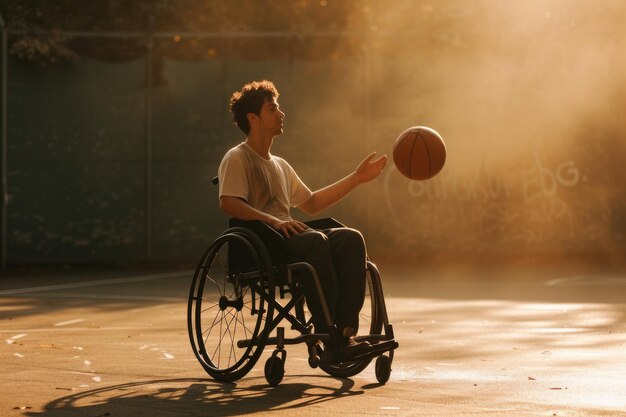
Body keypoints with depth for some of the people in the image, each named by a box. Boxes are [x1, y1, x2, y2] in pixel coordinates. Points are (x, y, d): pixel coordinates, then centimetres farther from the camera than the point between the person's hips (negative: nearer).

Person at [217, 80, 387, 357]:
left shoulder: (280, 166, 29)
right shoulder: (236, 159, 2)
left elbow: (311, 204, 33)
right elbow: (227, 203, -14)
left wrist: (357, 178, 32)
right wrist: (273, 220, -25)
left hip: (287, 236, 7)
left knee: (350, 238, -21)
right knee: (315, 240, -36)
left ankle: (345, 331, -31)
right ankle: (325, 333, -35)